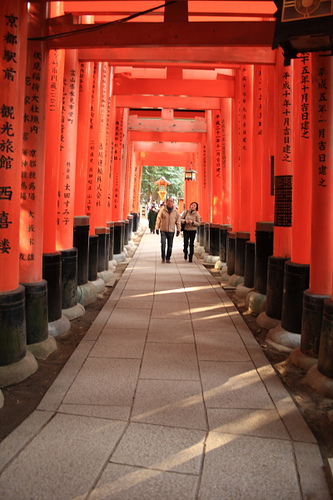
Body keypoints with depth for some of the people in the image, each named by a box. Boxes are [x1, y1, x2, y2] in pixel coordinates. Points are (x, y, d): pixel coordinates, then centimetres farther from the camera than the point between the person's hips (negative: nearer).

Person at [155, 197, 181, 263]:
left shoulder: (176, 212, 5)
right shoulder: (162, 210, 1)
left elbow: (178, 221, 10)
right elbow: (158, 219, 4)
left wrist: (178, 230, 7)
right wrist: (157, 228, 1)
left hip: (171, 231, 2)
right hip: (163, 230, -2)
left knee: (170, 246, 5)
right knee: (163, 244, -13)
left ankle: (168, 258, 17)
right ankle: (163, 257, 4)